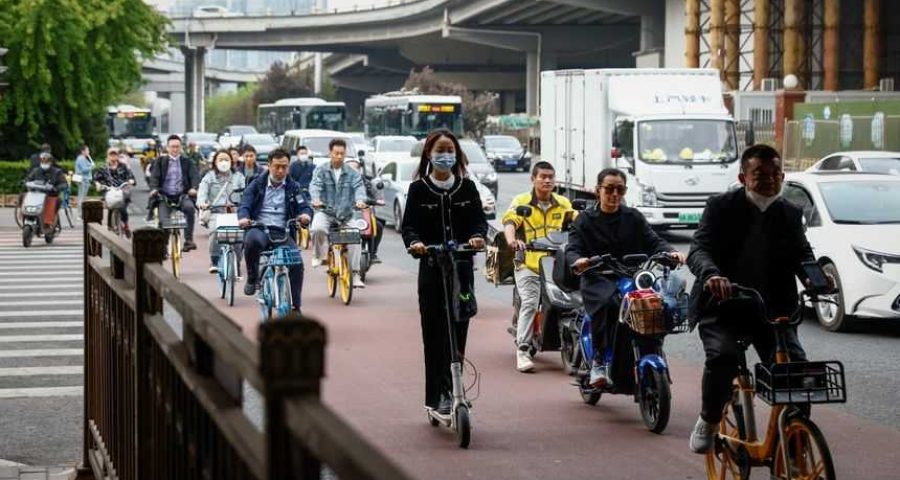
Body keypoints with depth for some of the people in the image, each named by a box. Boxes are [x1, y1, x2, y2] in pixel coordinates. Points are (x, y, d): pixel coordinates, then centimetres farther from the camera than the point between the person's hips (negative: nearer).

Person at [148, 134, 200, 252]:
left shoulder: (187, 162, 12)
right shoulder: (160, 161, 11)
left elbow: (194, 176, -1)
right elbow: (154, 176, -1)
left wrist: (194, 188, -23)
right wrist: (154, 188, -22)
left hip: (182, 195, 0)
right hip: (164, 196, 0)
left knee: (189, 207, -31)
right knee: (163, 219, -19)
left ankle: (189, 240, -23)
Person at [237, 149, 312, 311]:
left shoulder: (293, 187, 15)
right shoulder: (257, 185, 11)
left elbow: (304, 206, 7)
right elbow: (245, 205, 0)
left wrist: (305, 214, -19)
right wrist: (243, 217, -24)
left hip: (283, 233, 2)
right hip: (259, 229, -2)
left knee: (296, 263, -23)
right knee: (253, 240, -39)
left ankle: (295, 308, -10)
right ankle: (252, 278, -13)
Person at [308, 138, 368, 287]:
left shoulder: (352, 173, 6)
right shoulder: (321, 171, 3)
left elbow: (359, 187, -10)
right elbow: (315, 186, -13)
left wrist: (360, 200, -34)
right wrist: (316, 200, -36)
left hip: (346, 214, 2)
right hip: (325, 212, -2)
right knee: (317, 229, -32)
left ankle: (355, 275, -8)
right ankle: (319, 256, -2)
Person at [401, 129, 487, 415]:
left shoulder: (467, 188, 7)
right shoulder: (419, 189, 2)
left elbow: (479, 219, 2)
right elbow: (409, 225, -3)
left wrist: (478, 236, -21)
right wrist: (414, 242, -24)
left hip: (462, 266, 2)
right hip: (431, 267, -1)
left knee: (458, 330, -1)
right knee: (434, 332, -2)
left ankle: (450, 390, 8)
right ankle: (436, 395, 1)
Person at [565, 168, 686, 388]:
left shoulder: (633, 217, 18)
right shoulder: (585, 219, 12)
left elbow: (653, 241, 10)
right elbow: (572, 248, 1)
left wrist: (671, 252, -13)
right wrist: (577, 260, -24)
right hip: (598, 279, -2)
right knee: (606, 304, -36)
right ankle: (598, 361, -24)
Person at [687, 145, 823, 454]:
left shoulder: (790, 214, 7)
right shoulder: (721, 207, -5)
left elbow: (802, 255, 2)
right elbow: (698, 250, -15)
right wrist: (711, 275, -39)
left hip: (771, 308, 3)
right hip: (721, 304, -3)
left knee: (796, 365, -19)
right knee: (722, 356, -30)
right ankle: (708, 422, -5)